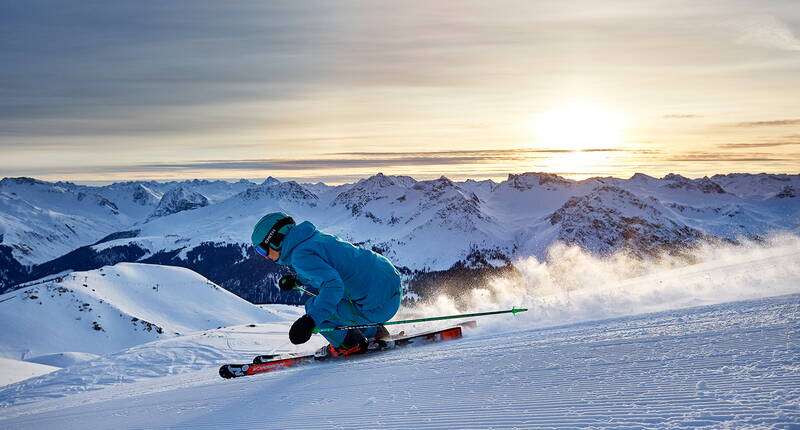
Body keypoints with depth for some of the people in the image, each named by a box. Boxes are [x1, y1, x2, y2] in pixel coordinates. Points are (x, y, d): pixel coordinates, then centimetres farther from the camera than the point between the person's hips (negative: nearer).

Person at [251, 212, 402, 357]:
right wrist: (298, 280, 27)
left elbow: (333, 285, -28)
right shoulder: (316, 237, 13)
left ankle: (348, 343, 10)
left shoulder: (300, 255, -15)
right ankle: (374, 333, 30)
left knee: (313, 306, -7)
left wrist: (311, 319, -36)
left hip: (377, 307, -9)